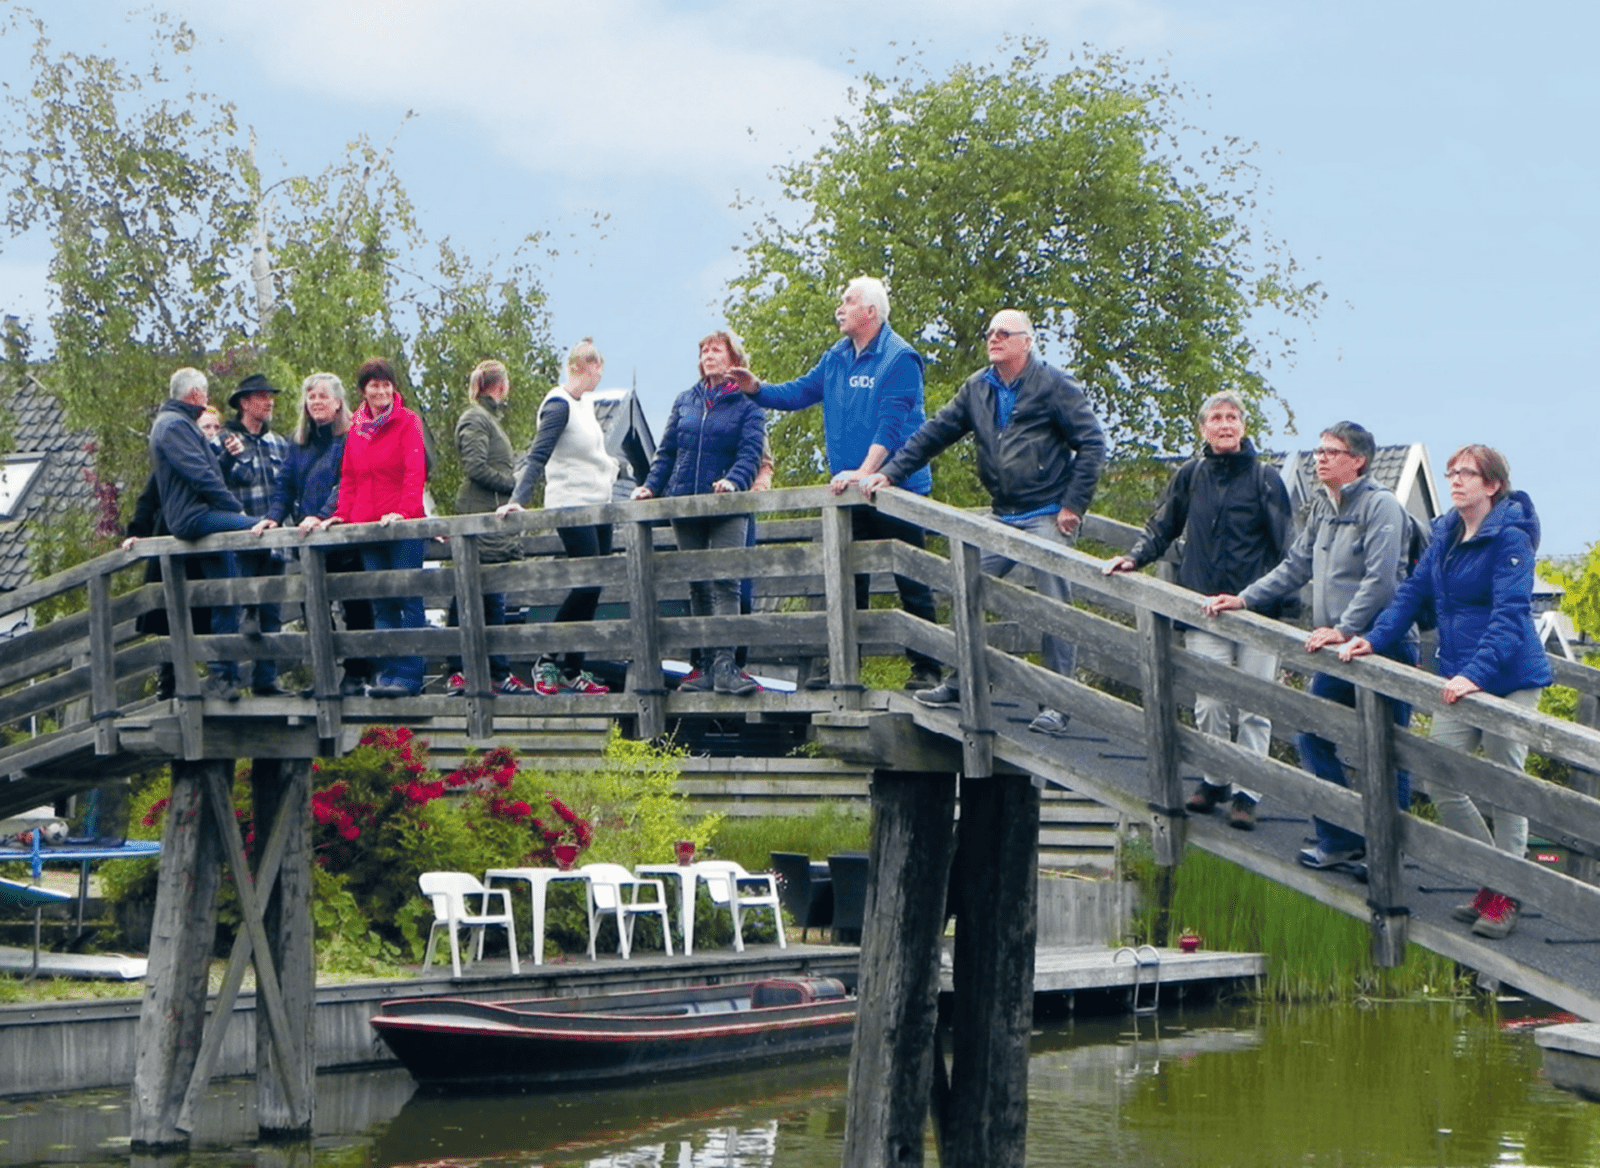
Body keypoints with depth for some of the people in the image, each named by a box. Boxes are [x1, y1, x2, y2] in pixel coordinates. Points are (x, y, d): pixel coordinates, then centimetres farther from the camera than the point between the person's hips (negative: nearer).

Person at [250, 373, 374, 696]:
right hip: (307, 538, 6)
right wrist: (274, 516, -5)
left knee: (355, 607, -2)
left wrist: (322, 516, -26)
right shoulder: (300, 443, 16)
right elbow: (285, 484, 12)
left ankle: (357, 675, 2)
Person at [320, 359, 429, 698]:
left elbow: (415, 471, -8)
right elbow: (348, 477, 18)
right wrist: (342, 514, 5)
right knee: (381, 604, 4)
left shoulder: (407, 422, 0)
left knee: (409, 600, -5)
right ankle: (386, 672, 5)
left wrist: (404, 510, -20)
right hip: (366, 525, 5)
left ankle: (408, 675, -7)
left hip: (402, 524, -5)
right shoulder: (356, 428, 15)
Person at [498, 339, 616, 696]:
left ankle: (573, 672, 8)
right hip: (571, 507, -9)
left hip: (598, 505, 9)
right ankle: (546, 662, -5)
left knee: (591, 590, 5)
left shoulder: (586, 404, 14)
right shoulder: (558, 405, -12)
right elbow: (538, 457, -20)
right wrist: (518, 500, -28)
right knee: (586, 585, -13)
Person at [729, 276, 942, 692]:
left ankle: (925, 668, 2)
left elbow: (890, 423, -20)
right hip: (849, 491, 7)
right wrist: (757, 388, 0)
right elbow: (799, 393, 18)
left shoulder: (899, 358, -11)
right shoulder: (837, 358, 12)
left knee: (911, 582, -2)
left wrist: (864, 472, -29)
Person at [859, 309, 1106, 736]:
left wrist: (1073, 504, -12)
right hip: (1002, 517, 6)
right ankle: (959, 681, 18)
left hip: (1048, 516, -6)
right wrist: (890, 472, 7)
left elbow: (1092, 443, -8)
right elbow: (935, 432, 15)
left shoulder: (1054, 385, -8)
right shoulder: (977, 389, 10)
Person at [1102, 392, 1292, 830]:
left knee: (1254, 709, 0)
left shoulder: (1264, 478, 1)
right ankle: (1214, 780, 20)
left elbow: (1284, 548, 1)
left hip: (1257, 611, -2)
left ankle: (1246, 793, 6)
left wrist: (1283, 600, -5)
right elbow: (1163, 527, 22)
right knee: (1209, 704, 2)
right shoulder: (1191, 476, 8)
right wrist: (1135, 557, 6)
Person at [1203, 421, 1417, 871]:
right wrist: (1244, 599, 19)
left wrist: (1343, 629, -24)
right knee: (1311, 739, 10)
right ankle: (1340, 842, 20)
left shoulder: (1381, 505, -12)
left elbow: (1380, 580, -20)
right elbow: (1297, 567, 24)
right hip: (1338, 651, 9)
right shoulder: (1323, 506, 14)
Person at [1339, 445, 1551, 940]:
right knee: (1441, 780, 4)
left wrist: (1477, 673, -34)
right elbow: (1414, 591, 14)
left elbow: (1509, 614, -24)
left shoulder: (1510, 538, -15)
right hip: (1458, 677, 8)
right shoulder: (1445, 534, 9)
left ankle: (1506, 897, 14)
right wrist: (1375, 639, 3)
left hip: (1510, 678, -7)